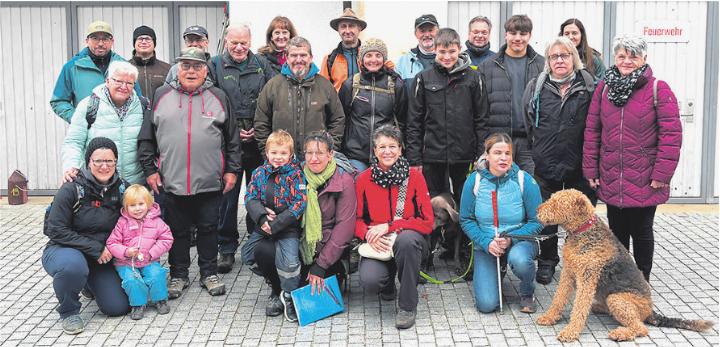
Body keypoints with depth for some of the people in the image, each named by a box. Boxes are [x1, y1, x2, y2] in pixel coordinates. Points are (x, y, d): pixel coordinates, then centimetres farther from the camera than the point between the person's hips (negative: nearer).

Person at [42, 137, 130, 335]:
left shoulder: (121, 189, -3)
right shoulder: (72, 189, -17)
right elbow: (57, 230, -17)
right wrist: (95, 248, -21)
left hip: (102, 258, 5)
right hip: (63, 250, -4)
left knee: (119, 308, -6)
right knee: (74, 265, -41)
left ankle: (90, 283, 29)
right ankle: (69, 311, -9)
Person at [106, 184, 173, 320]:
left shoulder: (155, 221, 2)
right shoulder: (122, 223, -1)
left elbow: (166, 239, 2)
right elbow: (111, 243, -2)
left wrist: (152, 253, -9)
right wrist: (125, 252, -19)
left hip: (150, 262, 1)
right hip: (126, 263, -1)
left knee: (156, 276, -25)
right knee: (132, 280, -27)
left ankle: (160, 300, 2)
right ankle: (138, 304, -3)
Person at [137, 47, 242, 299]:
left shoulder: (218, 97, 7)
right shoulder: (161, 96, 5)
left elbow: (232, 139, 9)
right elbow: (146, 138, 7)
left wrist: (232, 170, 5)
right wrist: (150, 169, 3)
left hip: (210, 182, 0)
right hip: (172, 182, 0)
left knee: (208, 228, 9)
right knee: (177, 230, 10)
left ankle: (209, 274, 23)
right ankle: (178, 275, 24)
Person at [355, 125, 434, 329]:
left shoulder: (414, 176, -6)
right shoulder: (364, 179, -1)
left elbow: (427, 222, -8)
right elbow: (357, 220, 5)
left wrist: (389, 226, -18)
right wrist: (368, 235, -17)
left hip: (409, 242, -1)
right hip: (378, 245, 1)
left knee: (406, 239, -38)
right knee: (369, 282, -29)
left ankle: (408, 306, -17)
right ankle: (388, 284, 14)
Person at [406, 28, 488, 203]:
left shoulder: (473, 77, 2)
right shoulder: (424, 78, 2)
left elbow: (481, 119, 4)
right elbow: (414, 121, 2)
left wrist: (482, 156, -2)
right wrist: (414, 158, -3)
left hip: (463, 156, 0)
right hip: (433, 155, 0)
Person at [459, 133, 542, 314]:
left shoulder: (525, 180, -12)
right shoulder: (474, 180, -8)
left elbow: (537, 221, -8)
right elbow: (466, 220, -2)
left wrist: (511, 239, -22)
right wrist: (486, 242, -17)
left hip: (519, 240, -1)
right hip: (485, 244, 1)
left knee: (519, 260, -39)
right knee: (486, 304, -13)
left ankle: (527, 292, -2)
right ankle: (494, 273, 23)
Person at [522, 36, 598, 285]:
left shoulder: (589, 87, -1)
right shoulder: (536, 88, 3)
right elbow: (527, 125, 9)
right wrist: (533, 155, 8)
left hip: (578, 166, -1)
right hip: (545, 165, 1)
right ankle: (547, 262, 24)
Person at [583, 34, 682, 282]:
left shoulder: (658, 89, -6)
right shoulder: (604, 88, 6)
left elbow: (671, 134, -11)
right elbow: (592, 130, 6)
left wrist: (662, 174, -14)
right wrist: (591, 169, 2)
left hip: (644, 181, -3)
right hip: (610, 179, 3)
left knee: (641, 232, 9)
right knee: (617, 231, 14)